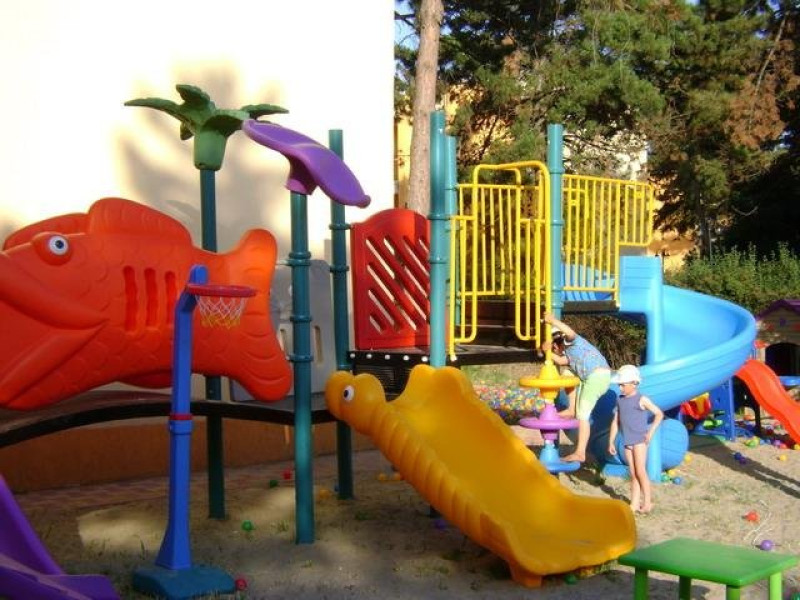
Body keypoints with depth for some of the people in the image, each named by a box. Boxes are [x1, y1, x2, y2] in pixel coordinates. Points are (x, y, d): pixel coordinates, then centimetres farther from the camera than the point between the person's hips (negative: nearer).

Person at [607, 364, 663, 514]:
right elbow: (615, 421, 12)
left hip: (639, 440, -6)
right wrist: (611, 441, 10)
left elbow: (659, 414, -5)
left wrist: (650, 432, -11)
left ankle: (647, 502, 4)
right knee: (633, 474, 8)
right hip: (627, 442, 6)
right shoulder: (620, 400, 9)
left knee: (640, 471, -7)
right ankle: (634, 504, 11)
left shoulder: (641, 400, -8)